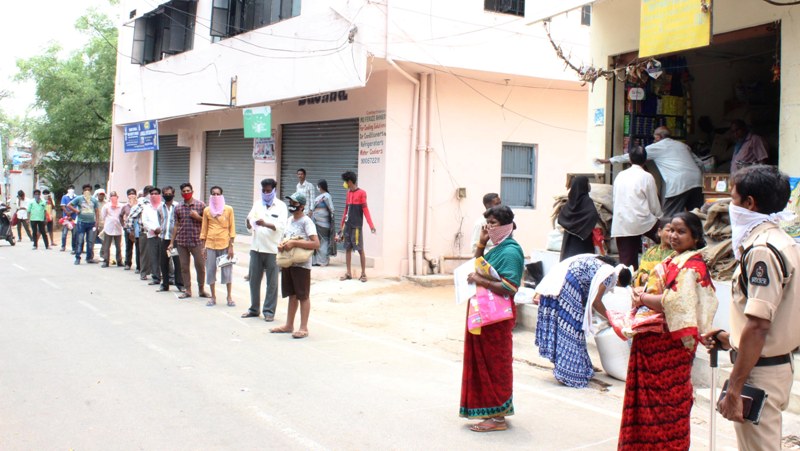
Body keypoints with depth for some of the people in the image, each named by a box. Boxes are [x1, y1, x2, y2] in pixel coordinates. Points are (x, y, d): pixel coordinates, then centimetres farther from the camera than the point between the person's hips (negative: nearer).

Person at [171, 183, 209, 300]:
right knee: (184, 267, 5)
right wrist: (172, 242, 10)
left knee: (200, 266, 0)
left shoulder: (200, 205, 1)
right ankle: (187, 290, 15)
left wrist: (198, 217, -14)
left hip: (197, 241, -2)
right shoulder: (178, 208, 8)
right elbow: (176, 225, 12)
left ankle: (201, 290, 14)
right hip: (181, 242, 3)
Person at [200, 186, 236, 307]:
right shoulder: (207, 210, 5)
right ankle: (213, 297, 14)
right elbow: (204, 228, 9)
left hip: (225, 244, -2)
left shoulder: (228, 209, 1)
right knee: (210, 271, 3)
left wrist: (231, 246, -4)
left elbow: (231, 227, 1)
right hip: (210, 245, 2)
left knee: (227, 271, 1)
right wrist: (203, 246, 5)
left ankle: (229, 297, 12)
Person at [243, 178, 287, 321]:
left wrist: (265, 224, -29)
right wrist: (249, 222, -16)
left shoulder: (281, 206, -1)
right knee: (254, 279, 9)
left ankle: (269, 311, 10)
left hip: (272, 249, -4)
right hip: (256, 247, 4)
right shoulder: (257, 204, 11)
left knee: (272, 282, 2)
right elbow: (249, 226, 8)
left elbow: (281, 226, -13)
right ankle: (254, 309, 21)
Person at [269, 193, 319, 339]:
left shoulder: (306, 222, -14)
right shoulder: (289, 220, 11)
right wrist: (281, 245, -1)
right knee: (292, 295, 16)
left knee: (303, 296, 0)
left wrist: (294, 243, -23)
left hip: (301, 264, -8)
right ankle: (289, 325, 25)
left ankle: (303, 328, 6)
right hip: (288, 262, 8)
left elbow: (316, 244, -22)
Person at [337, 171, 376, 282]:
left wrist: (371, 225, -16)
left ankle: (363, 274, 3)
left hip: (356, 226, -7)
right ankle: (349, 273, 12)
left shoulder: (361, 193, -9)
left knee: (360, 249, -3)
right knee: (348, 248, 7)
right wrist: (342, 224, 19)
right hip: (347, 225, 7)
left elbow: (365, 210, -11)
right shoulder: (348, 193, 12)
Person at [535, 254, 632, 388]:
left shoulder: (601, 264, 22)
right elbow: (595, 301, -4)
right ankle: (569, 373, -1)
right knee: (570, 327, -4)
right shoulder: (609, 274, -5)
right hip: (567, 287, -10)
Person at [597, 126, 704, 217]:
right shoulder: (682, 145, 26)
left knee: (669, 218, -4)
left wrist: (609, 160, 21)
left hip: (678, 184, -6)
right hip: (696, 181, 6)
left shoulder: (656, 147, 11)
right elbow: (699, 163, 22)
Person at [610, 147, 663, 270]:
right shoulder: (647, 177, -2)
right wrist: (658, 217, 21)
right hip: (640, 221, -4)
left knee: (626, 262, 6)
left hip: (620, 224, 5)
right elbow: (654, 204, 2)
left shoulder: (620, 176, 12)